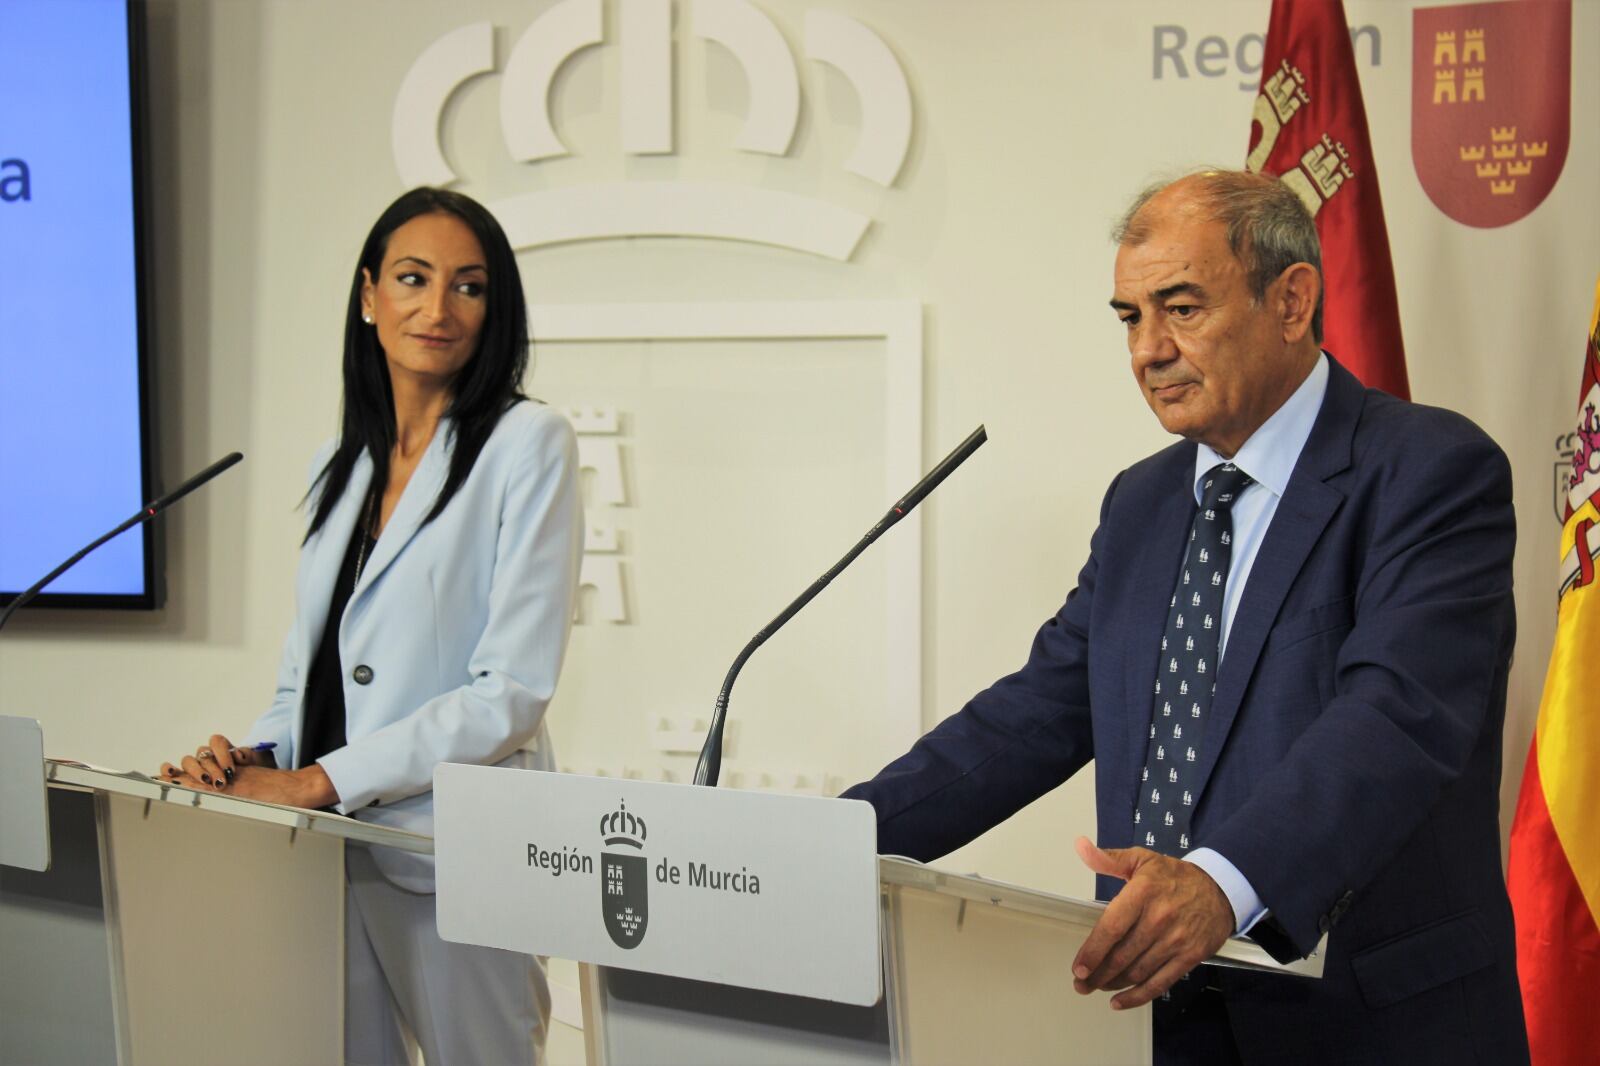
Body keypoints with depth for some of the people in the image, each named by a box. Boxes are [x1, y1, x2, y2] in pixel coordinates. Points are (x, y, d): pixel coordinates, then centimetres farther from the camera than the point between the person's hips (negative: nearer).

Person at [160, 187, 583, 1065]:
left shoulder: (525, 444, -5)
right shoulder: (342, 464, 15)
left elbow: (513, 691, -13)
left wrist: (318, 781, -15)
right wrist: (254, 757, -4)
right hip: (328, 851, 5)